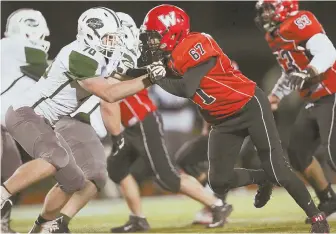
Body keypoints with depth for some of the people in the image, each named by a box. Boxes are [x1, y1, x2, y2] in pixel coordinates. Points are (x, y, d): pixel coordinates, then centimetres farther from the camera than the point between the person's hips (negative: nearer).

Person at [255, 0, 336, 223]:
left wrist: (307, 73, -39)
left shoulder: (300, 22, -17)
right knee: (298, 152, 10)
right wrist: (275, 96, 20)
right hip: (313, 101, 10)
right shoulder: (274, 36, 13)